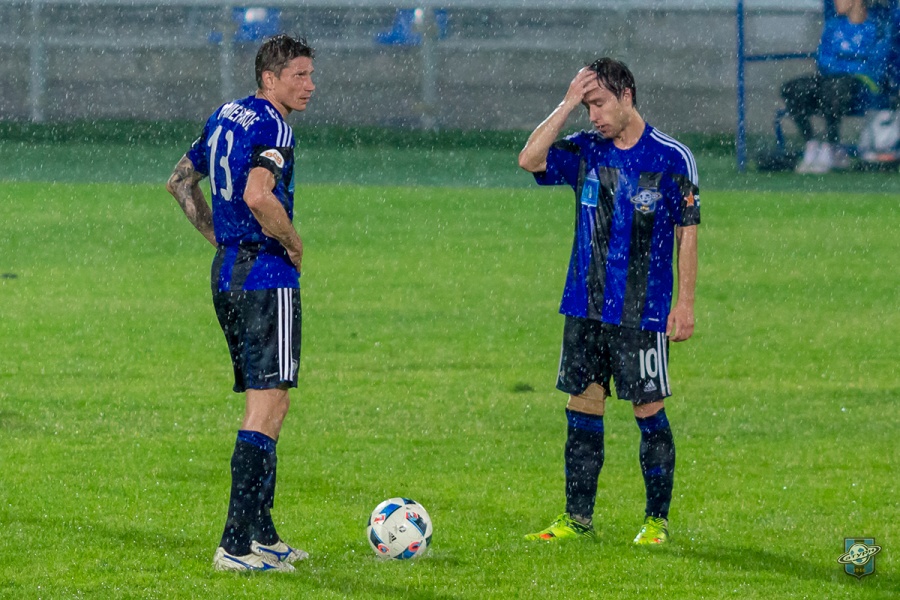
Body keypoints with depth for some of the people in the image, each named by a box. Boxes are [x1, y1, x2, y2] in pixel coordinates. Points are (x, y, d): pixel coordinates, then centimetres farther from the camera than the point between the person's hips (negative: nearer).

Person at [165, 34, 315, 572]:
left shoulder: (226, 116, 15)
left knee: (263, 403, 17)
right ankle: (237, 545, -14)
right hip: (267, 276, -10)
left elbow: (181, 181, 25)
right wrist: (294, 244, -13)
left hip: (228, 269, 10)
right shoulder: (272, 126, -14)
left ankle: (262, 535, 22)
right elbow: (257, 195, -30)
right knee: (269, 405, -9)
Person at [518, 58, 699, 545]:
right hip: (584, 307, 4)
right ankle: (577, 519, 11)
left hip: (643, 312, -4)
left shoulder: (672, 158, -4)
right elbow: (530, 159, -7)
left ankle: (657, 521, 8)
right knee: (583, 409, 5)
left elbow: (687, 232, -3)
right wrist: (567, 104, -9)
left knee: (649, 412, -1)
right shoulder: (584, 151, 7)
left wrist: (685, 304, -7)